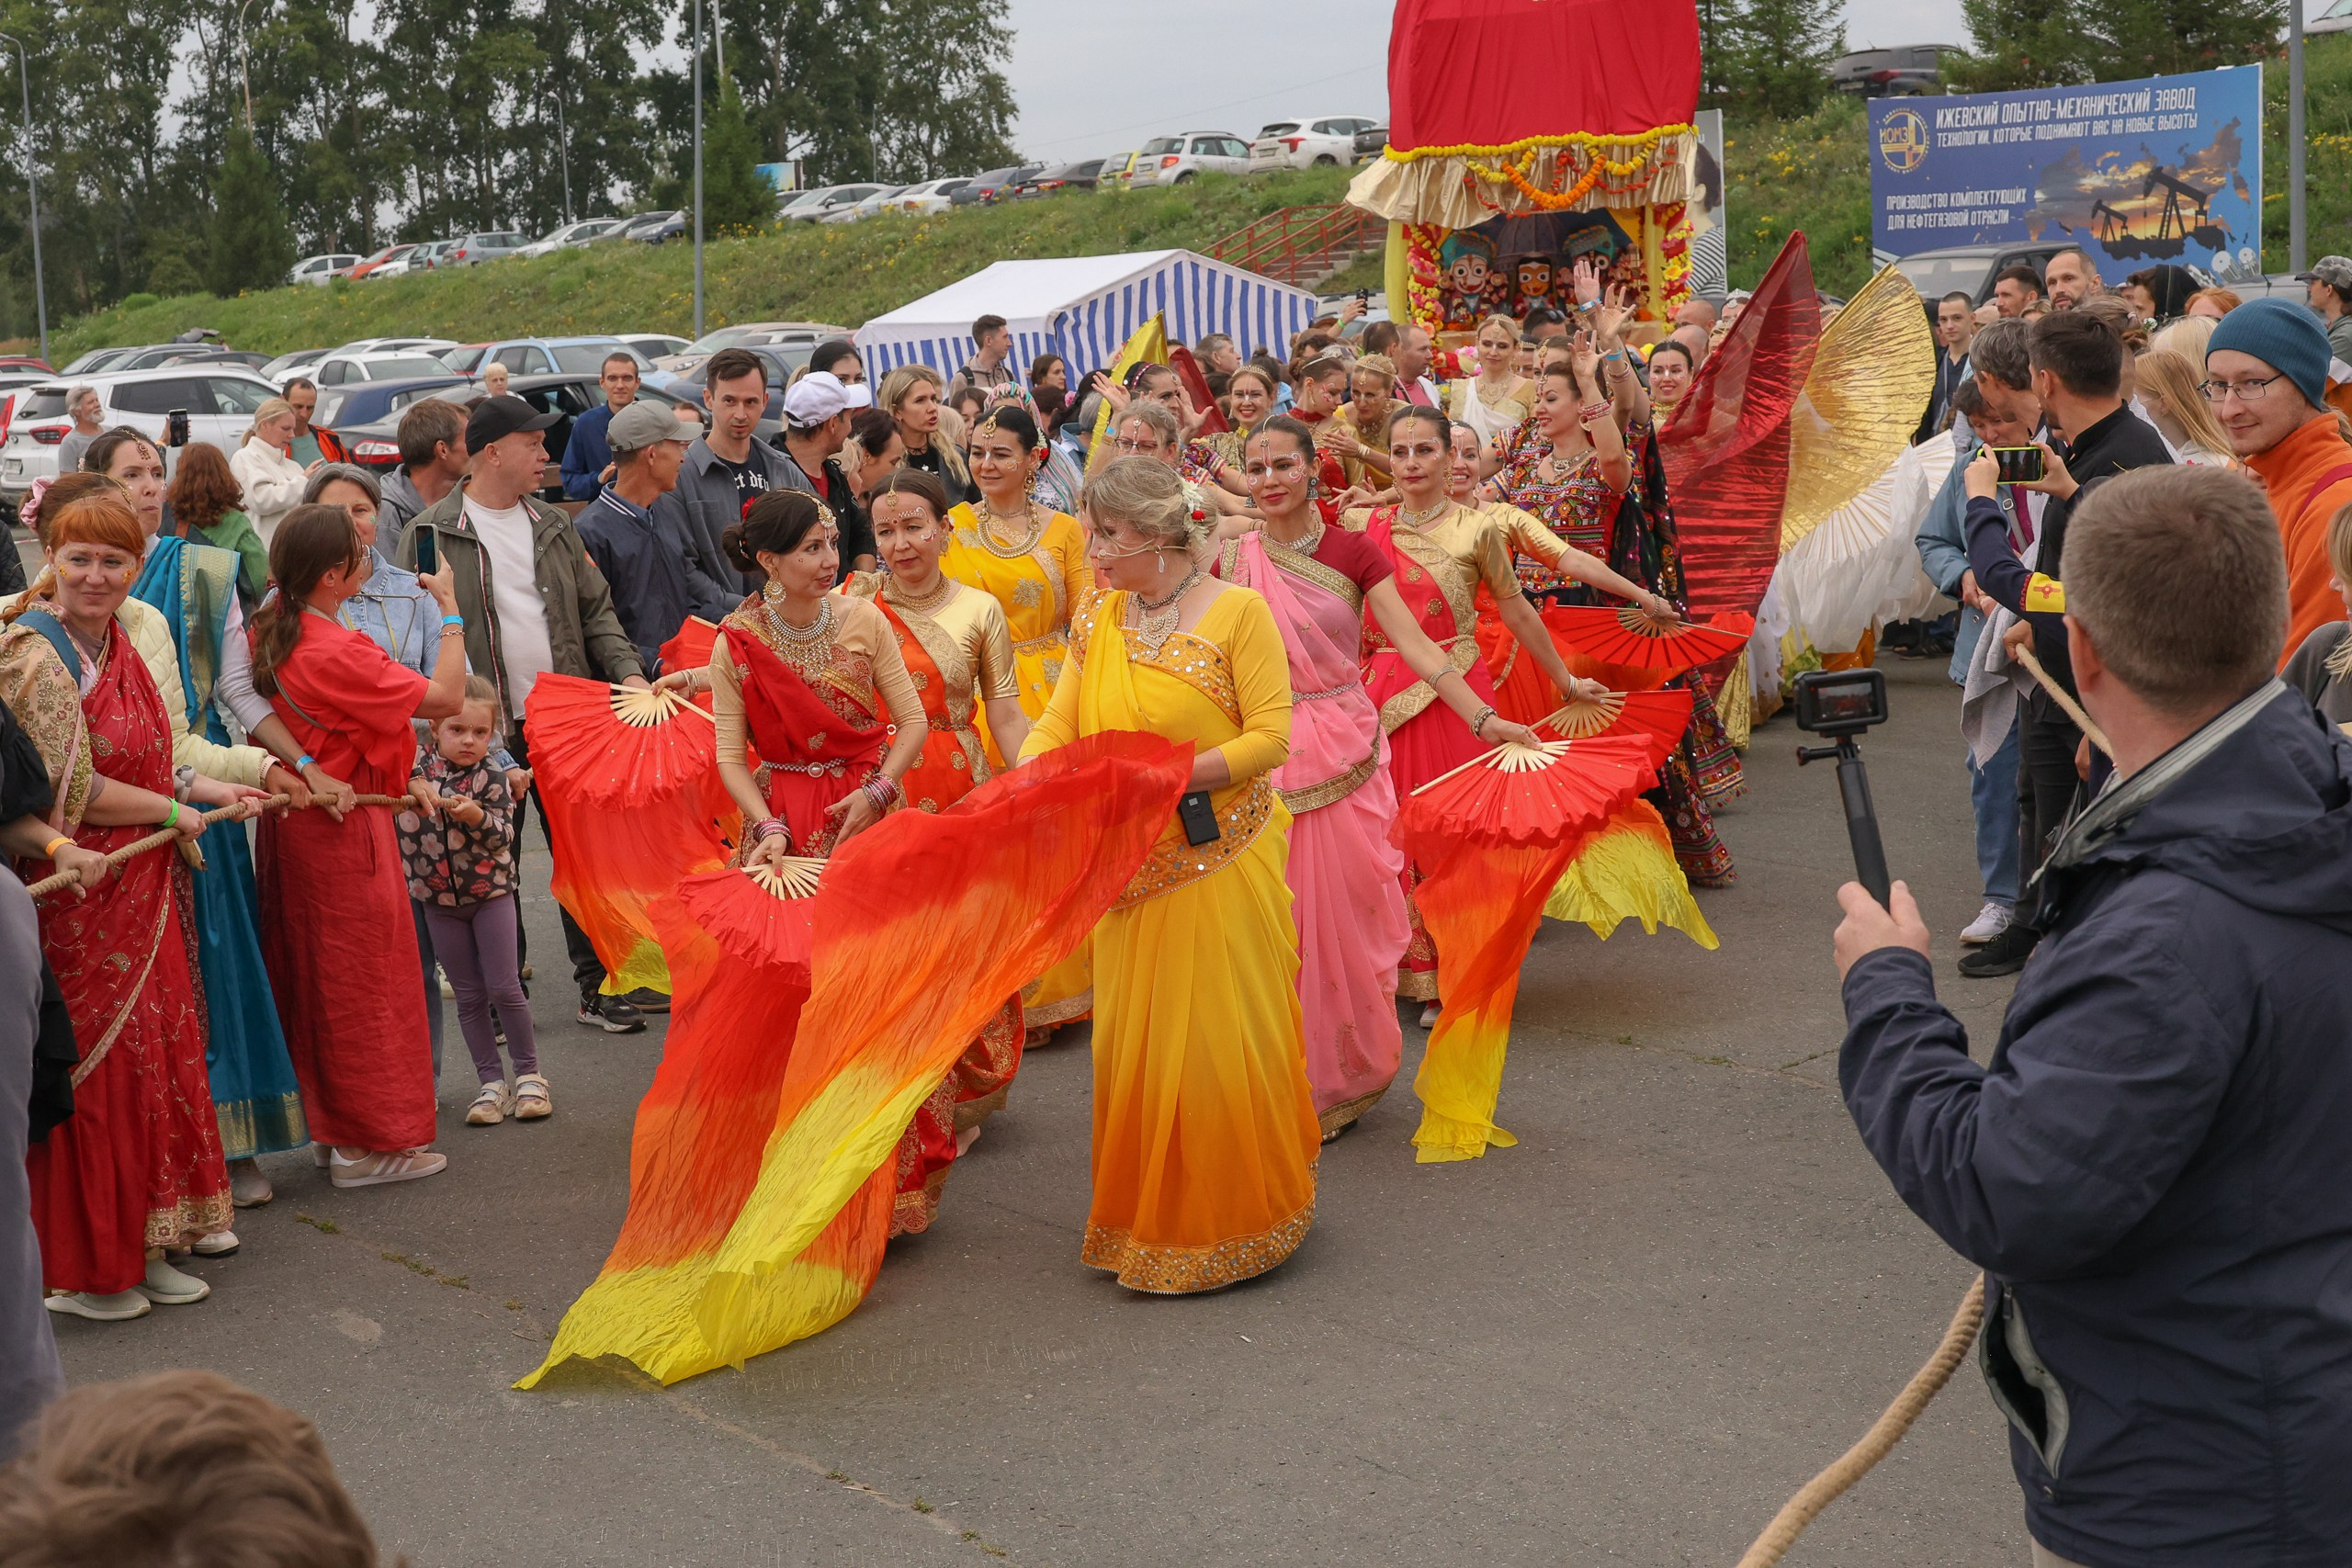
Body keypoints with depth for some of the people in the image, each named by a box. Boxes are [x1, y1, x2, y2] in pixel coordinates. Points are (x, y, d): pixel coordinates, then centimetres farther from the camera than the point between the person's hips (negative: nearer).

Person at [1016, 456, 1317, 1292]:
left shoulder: (1237, 611, -8)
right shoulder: (1100, 620, 9)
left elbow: (1272, 736, -12)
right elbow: (1056, 725, 8)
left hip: (1223, 862, -5)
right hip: (1131, 870, 5)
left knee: (1220, 1043, 1)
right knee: (1134, 1043, 9)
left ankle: (1233, 1222, 18)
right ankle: (1148, 1224, 24)